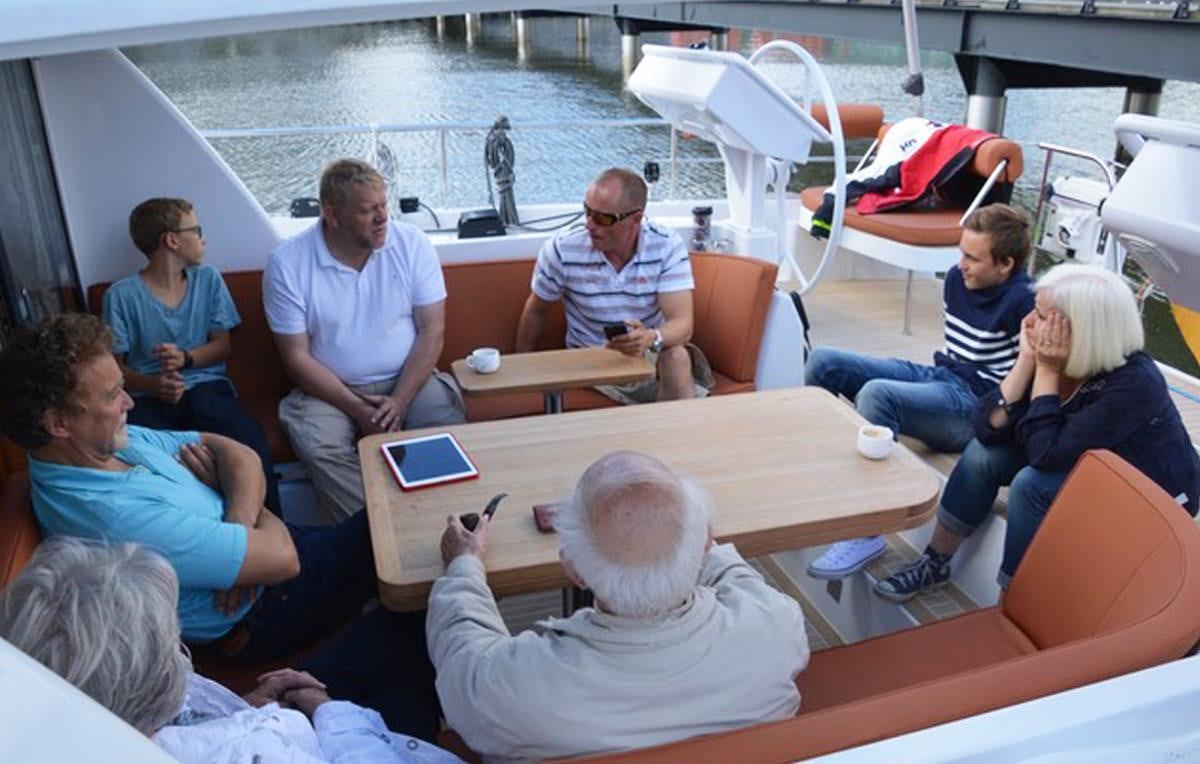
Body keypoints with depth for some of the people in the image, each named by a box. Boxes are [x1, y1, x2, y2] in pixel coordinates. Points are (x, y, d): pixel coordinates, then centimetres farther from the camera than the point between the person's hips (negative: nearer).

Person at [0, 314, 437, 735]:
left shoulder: (107, 442, -4)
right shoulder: (115, 515, -33)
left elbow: (236, 453, 1)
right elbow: (280, 558, -31)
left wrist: (240, 523, -17)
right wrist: (260, 519, -8)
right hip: (266, 613, -8)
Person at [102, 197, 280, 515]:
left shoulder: (208, 279, 13)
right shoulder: (121, 296, 3)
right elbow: (115, 366, 5)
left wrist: (185, 357, -8)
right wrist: (153, 384, -16)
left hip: (205, 387, 1)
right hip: (149, 397, -1)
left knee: (249, 442, -33)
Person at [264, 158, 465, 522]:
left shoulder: (412, 243, -6)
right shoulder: (287, 264, -10)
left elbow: (432, 330, -6)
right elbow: (297, 357, -8)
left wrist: (399, 402, -17)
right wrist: (356, 409, -19)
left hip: (409, 380, 1)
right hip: (331, 389, 0)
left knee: (450, 422, -26)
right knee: (317, 447, -29)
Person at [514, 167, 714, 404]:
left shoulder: (667, 247, -16)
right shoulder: (562, 249, -15)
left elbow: (682, 323, -24)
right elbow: (535, 312, 2)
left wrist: (652, 339, -47)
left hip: (652, 352, 1)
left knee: (676, 357, -33)